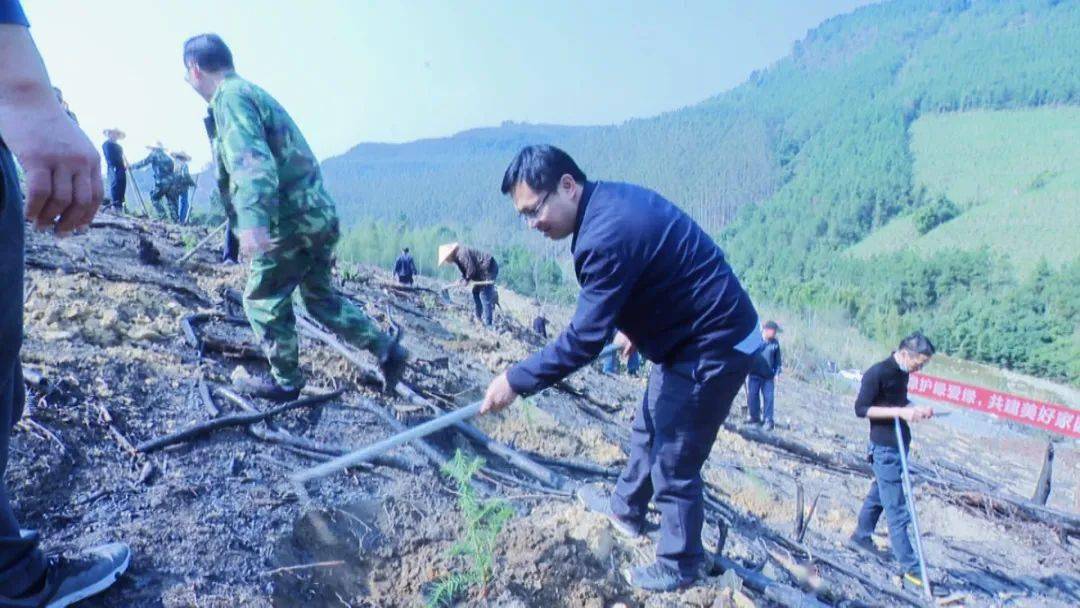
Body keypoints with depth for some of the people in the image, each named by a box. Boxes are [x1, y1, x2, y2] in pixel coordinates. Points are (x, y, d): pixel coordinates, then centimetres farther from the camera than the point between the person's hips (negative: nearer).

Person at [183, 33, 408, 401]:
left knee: (263, 300, 8)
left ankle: (285, 381, 19)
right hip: (320, 213, 9)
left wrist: (251, 221, -39)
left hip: (290, 220, -9)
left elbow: (250, 161, -27)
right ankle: (387, 349, 15)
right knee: (321, 296, 19)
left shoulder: (229, 97, -9)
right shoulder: (252, 92, 22)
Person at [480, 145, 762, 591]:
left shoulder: (605, 236, -30)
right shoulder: (611, 200, 1)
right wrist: (632, 327, 24)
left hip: (712, 348, -10)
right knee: (647, 430, 25)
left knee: (673, 463, 3)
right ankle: (626, 509, 46)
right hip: (694, 334, 10)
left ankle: (680, 566, 24)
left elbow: (583, 340, -28)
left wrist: (516, 380, -19)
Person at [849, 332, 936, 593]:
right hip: (885, 449, -8)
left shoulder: (902, 372, 6)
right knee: (898, 511, -3)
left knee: (878, 494, 22)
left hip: (899, 445, 8)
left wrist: (916, 410, 2)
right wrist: (900, 412, -27)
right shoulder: (877, 373, -20)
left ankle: (861, 536, 39)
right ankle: (910, 569, 2)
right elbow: (861, 409, -21)